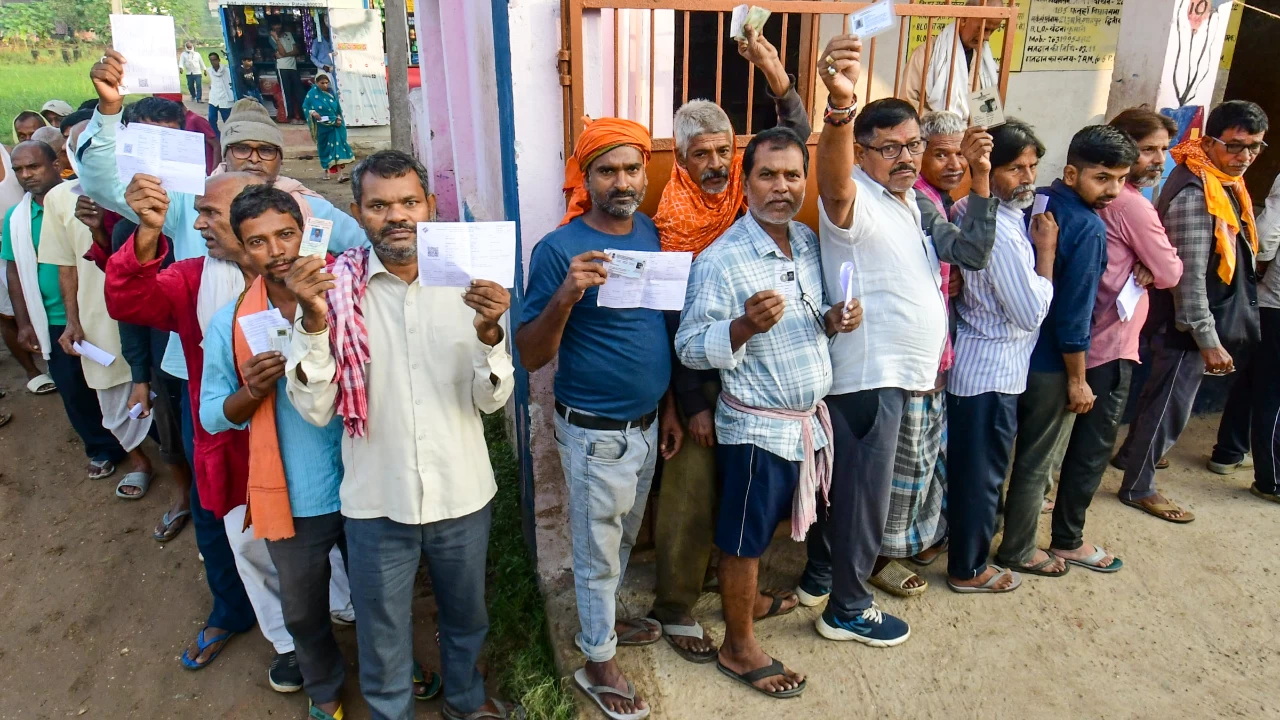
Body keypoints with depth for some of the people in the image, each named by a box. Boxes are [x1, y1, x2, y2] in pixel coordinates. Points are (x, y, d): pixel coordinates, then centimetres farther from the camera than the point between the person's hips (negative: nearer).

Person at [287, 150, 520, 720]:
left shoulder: (465, 283, -8)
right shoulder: (335, 289, -9)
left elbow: (492, 399, -11)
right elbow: (315, 409, -13)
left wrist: (488, 332, -29)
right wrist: (313, 321, -26)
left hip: (462, 495, 2)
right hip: (377, 502, -1)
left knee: (467, 617, 25)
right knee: (383, 642, 18)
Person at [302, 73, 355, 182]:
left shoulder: (331, 92, 6)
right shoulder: (312, 93, -3)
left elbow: (338, 107, 12)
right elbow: (305, 107, 0)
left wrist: (339, 119, -3)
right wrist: (313, 113, -19)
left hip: (334, 124, 2)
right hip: (322, 126, -2)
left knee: (337, 146, -9)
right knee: (325, 148, 8)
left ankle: (339, 174, -14)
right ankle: (327, 169, 28)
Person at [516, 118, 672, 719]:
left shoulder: (652, 234, 1)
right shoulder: (558, 250, -18)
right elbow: (530, 356, -18)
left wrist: (668, 410, 13)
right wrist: (564, 296, -35)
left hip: (645, 422, 6)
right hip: (595, 432, -6)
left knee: (623, 539, 25)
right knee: (598, 552, 11)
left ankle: (603, 619, 49)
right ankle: (599, 664, 32)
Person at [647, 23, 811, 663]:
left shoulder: (749, 197, 1)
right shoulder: (669, 225, -12)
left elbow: (793, 145, -5)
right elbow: (671, 322, -13)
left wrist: (777, 76, -23)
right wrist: (693, 404, -15)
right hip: (700, 378, -5)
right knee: (691, 495, 4)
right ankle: (675, 609, 21)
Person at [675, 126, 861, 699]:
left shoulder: (810, 243, 4)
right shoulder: (720, 259, -17)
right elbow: (689, 347, -17)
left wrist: (833, 321, -6)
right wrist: (745, 326, -34)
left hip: (810, 418, 7)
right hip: (758, 426, -6)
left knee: (761, 528, 23)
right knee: (744, 539, 9)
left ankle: (747, 597, 47)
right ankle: (738, 648, 28)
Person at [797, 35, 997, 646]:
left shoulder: (916, 205, 12)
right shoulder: (854, 198, -18)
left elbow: (973, 252, 7)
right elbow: (834, 187, -42)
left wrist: (980, 176, -2)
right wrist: (840, 105, -60)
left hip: (895, 373, 9)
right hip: (866, 373, -9)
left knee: (846, 481, 21)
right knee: (864, 493, 4)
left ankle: (819, 577, 39)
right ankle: (847, 609, 23)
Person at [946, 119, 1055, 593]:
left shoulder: (969, 211, 4)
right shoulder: (1002, 232, -24)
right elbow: (1032, 311, -20)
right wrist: (1046, 250, -11)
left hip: (970, 361, 9)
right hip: (993, 371, -9)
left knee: (963, 463, 23)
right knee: (982, 473, 6)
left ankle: (955, 533, 41)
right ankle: (969, 569, 22)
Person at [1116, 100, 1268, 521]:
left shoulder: (1227, 185, 8)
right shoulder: (1194, 195, -23)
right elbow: (1190, 276, -25)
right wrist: (1208, 340, -23)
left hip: (1213, 318, 9)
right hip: (1189, 325, -9)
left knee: (1163, 396, 22)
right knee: (1171, 407, 2)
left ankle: (1133, 452, 40)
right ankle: (1138, 487, 16)